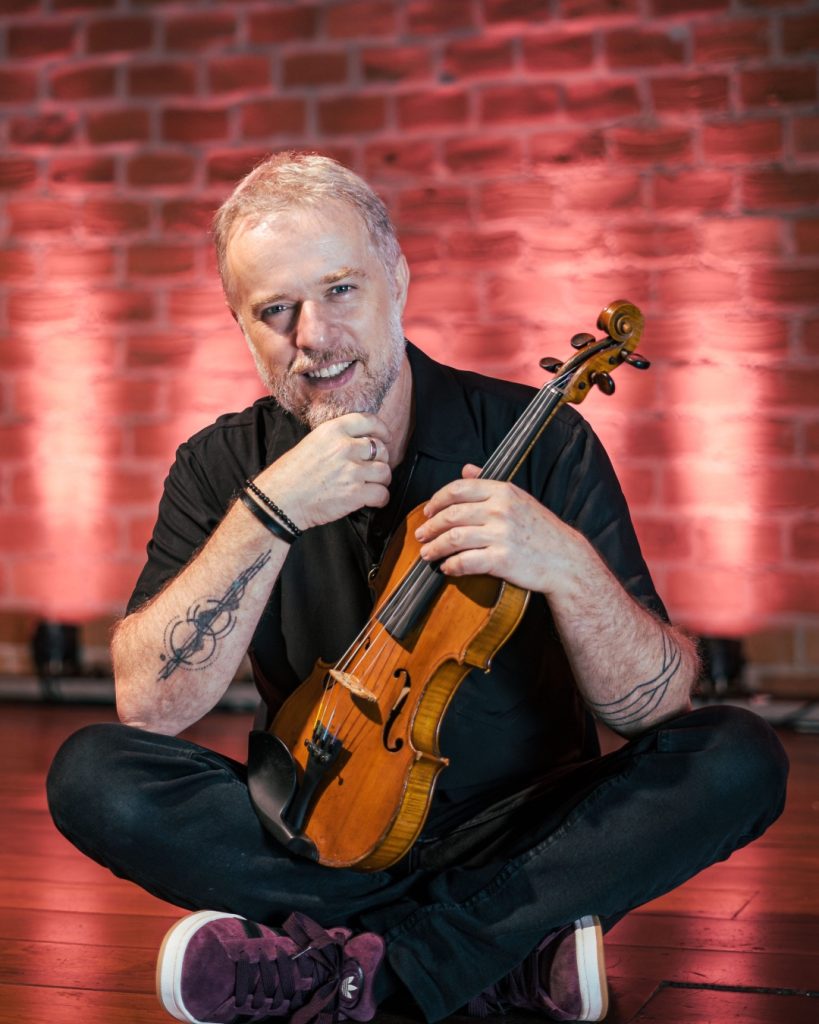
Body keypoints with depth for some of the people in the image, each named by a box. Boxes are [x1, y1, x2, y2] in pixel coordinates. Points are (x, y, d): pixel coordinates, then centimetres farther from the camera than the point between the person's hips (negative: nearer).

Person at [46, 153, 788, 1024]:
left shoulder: (540, 442, -9)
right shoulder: (222, 467, -3)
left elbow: (655, 708, -12)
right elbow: (147, 704, -15)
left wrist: (567, 566, -31)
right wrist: (268, 513, -24)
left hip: (523, 831, 0)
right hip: (320, 836, 1)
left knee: (738, 761, -24)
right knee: (91, 773, -22)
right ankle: (512, 953, -23)